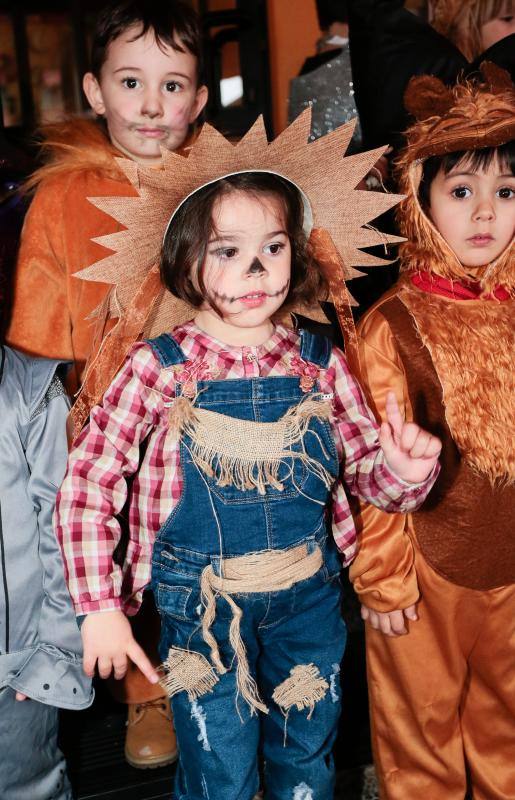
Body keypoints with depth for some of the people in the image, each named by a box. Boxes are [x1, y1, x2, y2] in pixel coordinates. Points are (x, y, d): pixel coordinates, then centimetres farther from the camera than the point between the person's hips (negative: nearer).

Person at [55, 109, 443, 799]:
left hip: (309, 596, 3)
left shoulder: (320, 362, -6)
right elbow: (87, 484, -12)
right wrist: (100, 605, -13)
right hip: (202, 604, -2)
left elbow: (369, 474, 3)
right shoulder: (160, 367, -13)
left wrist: (405, 470, -19)